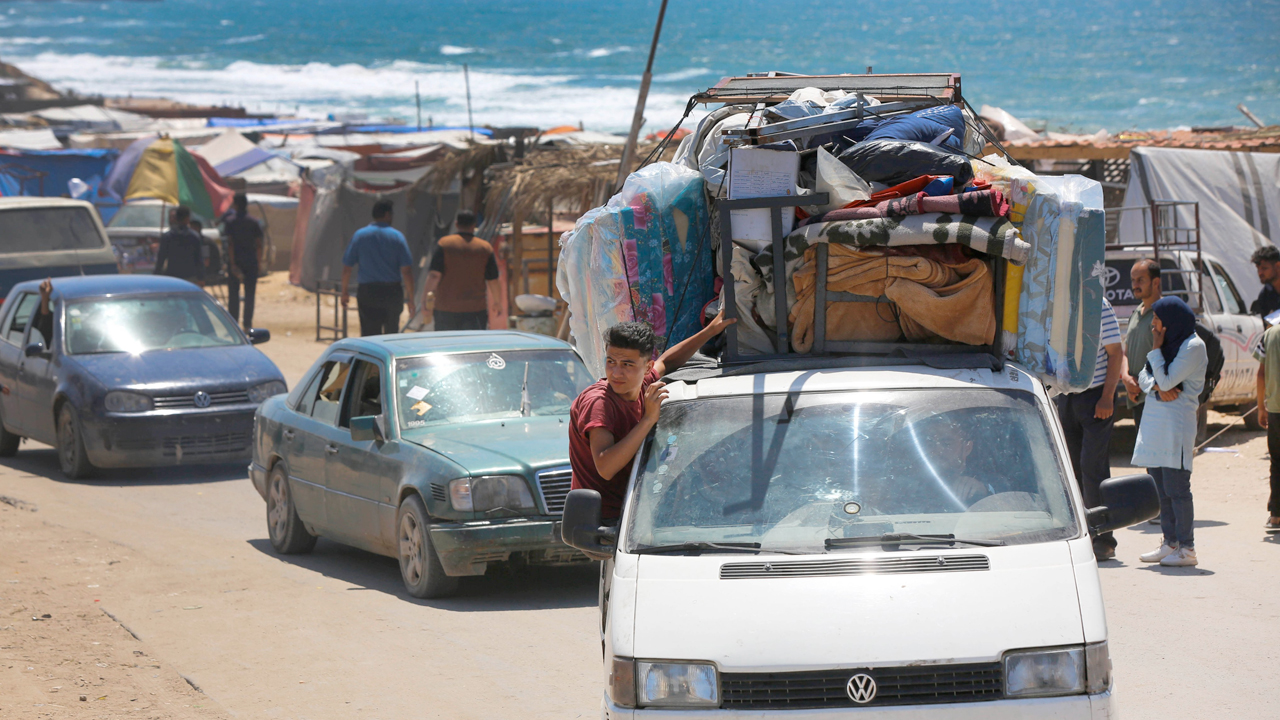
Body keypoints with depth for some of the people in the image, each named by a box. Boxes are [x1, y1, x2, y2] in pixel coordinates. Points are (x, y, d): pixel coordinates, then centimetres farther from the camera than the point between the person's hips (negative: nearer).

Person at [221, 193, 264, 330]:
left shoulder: (229, 220, -4)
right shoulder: (254, 221, 2)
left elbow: (230, 243, -10)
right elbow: (259, 244, 1)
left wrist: (232, 263, -12)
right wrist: (259, 261, 10)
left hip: (235, 261, -2)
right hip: (251, 261, 2)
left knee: (233, 293, 4)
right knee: (250, 293, 5)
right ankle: (247, 323, 4)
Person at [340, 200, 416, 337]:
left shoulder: (359, 235, 0)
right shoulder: (397, 237, -3)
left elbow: (346, 268, 1)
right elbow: (406, 271, -7)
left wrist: (344, 292, 14)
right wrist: (410, 299, -2)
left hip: (367, 293, 0)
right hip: (393, 292, 0)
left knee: (369, 335, -1)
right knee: (392, 333, 16)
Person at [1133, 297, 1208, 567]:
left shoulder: (1193, 347, -10)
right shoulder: (1169, 343, 17)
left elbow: (1167, 380, -16)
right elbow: (1144, 377, 12)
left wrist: (1156, 349, -8)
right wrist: (1158, 387, -8)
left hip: (1176, 422, -9)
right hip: (1154, 420, 9)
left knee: (1176, 488, -9)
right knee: (1160, 488, 9)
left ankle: (1186, 548, -6)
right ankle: (1170, 543, 14)